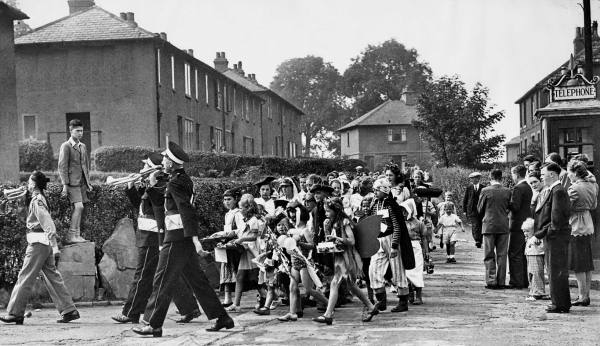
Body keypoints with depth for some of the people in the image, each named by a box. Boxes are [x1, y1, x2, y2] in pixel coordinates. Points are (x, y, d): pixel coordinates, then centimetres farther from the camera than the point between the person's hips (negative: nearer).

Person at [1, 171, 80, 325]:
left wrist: (55, 248, -24)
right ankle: (69, 310, 8)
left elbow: (49, 225, -20)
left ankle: (15, 313, 2)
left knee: (25, 278, -3)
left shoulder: (37, 201, -13)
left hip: (38, 244, -9)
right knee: (53, 277, 9)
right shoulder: (41, 199, 15)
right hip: (45, 245, 9)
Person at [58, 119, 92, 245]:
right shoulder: (66, 146, -5)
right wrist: (65, 185, -15)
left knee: (78, 209, 7)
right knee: (79, 207, -18)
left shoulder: (83, 146, 17)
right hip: (72, 182, -7)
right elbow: (62, 167, -10)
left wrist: (88, 182, 18)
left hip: (82, 182, 7)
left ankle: (77, 235, 11)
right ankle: (71, 235, -15)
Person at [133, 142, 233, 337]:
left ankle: (154, 325, 0)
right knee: (197, 279, 12)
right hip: (185, 238, 9)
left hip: (176, 239, -9)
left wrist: (195, 239, -30)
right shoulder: (185, 180, 14)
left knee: (163, 281, -4)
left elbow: (187, 210, -24)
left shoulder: (175, 183, -13)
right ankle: (222, 318, 13)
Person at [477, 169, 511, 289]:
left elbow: (479, 209, 1)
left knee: (489, 255, 5)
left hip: (489, 225, -2)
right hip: (504, 226, 2)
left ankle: (491, 281, -1)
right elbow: (509, 208, 8)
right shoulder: (507, 191, -2)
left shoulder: (485, 191, -9)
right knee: (502, 255, 8)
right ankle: (501, 281, 8)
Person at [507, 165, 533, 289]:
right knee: (522, 254, 15)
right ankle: (524, 281, 20)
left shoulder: (518, 188, -16)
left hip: (518, 224, -9)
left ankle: (516, 282, -5)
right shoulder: (528, 187, 13)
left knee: (514, 254, -5)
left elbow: (515, 206, -21)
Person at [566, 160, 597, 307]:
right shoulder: (592, 185, 6)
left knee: (579, 267, -1)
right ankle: (586, 295, 18)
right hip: (589, 226, 8)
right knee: (587, 265, 13)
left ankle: (582, 297, 2)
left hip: (577, 227, -8)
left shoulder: (574, 188, -18)